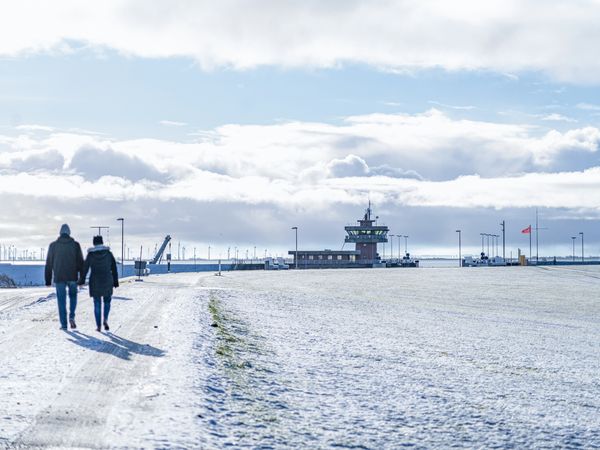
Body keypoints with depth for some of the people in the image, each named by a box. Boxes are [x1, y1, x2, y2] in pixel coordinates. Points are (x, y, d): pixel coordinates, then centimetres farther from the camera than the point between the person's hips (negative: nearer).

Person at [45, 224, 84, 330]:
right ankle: (72, 317, 2)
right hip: (72, 277, 0)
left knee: (61, 301, 7)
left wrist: (48, 280, 8)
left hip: (59, 278, 0)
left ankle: (64, 324, 5)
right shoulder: (75, 245, -2)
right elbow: (80, 262, -2)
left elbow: (49, 264, 3)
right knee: (73, 296, 22)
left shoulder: (53, 245, 1)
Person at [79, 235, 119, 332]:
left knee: (97, 304, 8)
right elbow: (114, 268, 1)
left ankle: (98, 326, 4)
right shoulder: (108, 253, 0)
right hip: (107, 282, 0)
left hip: (95, 282, 0)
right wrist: (115, 282, 7)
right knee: (107, 302, 18)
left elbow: (85, 268, -1)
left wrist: (82, 280, 12)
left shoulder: (90, 255, -3)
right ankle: (105, 319, -3)